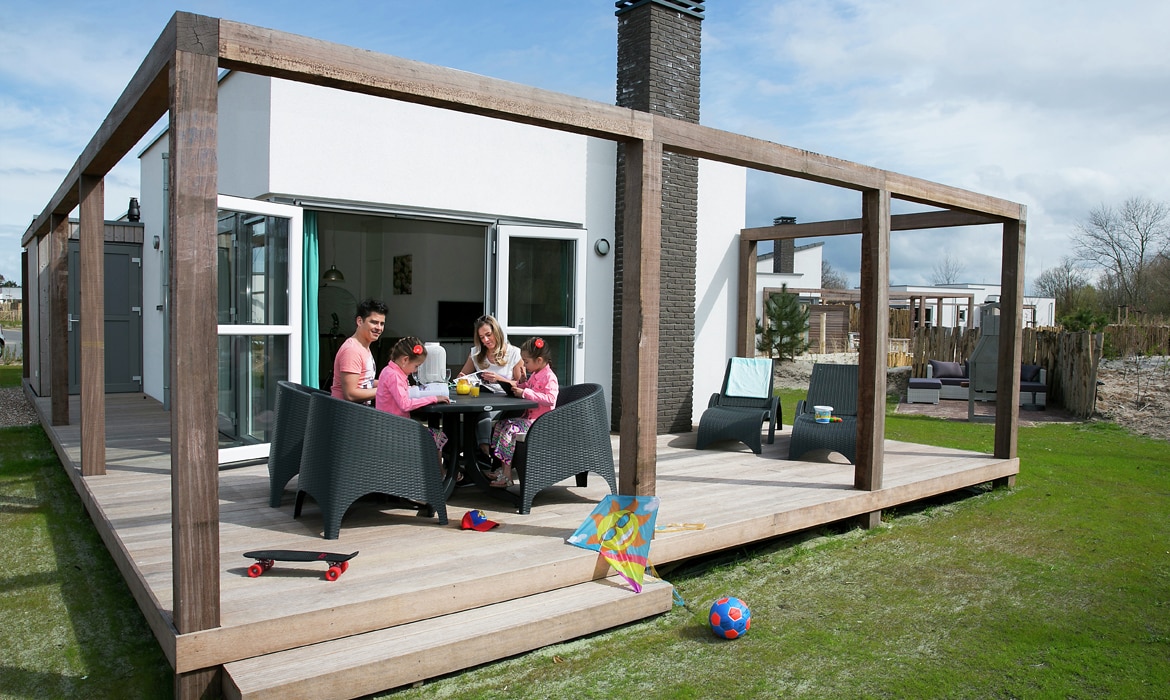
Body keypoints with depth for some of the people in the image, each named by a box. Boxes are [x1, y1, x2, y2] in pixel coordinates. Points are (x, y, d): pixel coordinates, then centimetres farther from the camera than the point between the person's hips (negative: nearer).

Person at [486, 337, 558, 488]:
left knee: (509, 430, -23)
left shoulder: (549, 377, -17)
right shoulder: (535, 375, 14)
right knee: (501, 424, 7)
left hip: (539, 422, -11)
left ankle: (506, 476, -18)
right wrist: (516, 386, 14)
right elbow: (528, 386, 35)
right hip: (529, 417, 11)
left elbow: (550, 399, -31)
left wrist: (525, 393, -28)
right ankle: (503, 469, 8)